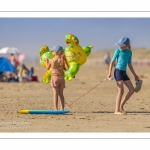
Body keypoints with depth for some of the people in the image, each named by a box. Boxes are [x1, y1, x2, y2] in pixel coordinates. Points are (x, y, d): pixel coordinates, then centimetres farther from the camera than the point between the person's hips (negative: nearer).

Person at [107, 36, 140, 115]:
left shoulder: (129, 52, 12)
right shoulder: (118, 51, -3)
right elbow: (112, 62, -4)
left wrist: (135, 75, 23)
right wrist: (109, 72, -14)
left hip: (124, 72, 6)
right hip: (118, 71, -6)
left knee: (132, 90, 2)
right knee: (121, 91, -11)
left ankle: (121, 106, 12)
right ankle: (117, 110, -7)